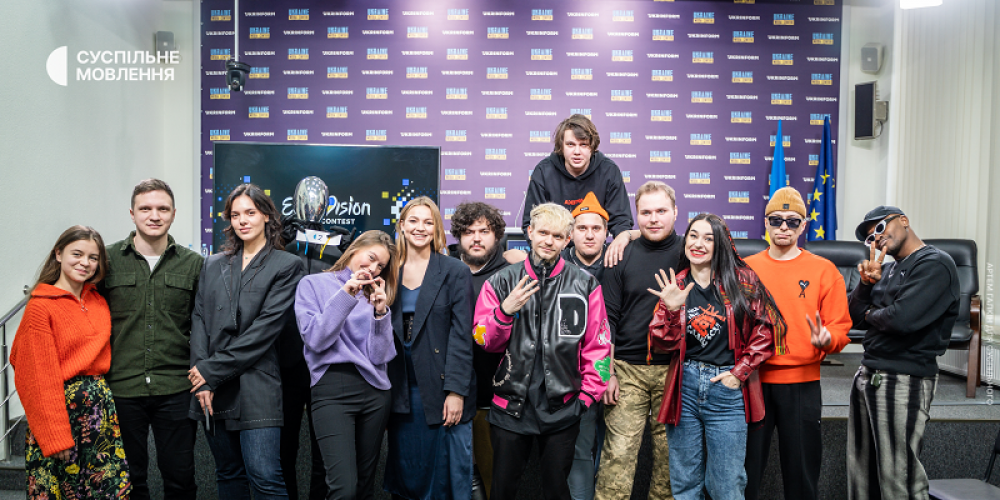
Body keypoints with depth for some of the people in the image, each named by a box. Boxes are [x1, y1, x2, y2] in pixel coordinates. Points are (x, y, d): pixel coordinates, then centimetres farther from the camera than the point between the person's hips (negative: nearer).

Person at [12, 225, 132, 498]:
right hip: (62, 408, -6)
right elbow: (38, 379, -12)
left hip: (101, 409, 6)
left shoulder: (98, 301, 8)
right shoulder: (40, 307, -10)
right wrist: (57, 439, -13)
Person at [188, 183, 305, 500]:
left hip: (255, 388, -5)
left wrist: (212, 370, -10)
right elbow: (199, 320, 7)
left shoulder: (286, 266, 0)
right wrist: (201, 376, -7)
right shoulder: (213, 265, 15)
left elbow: (266, 328, -9)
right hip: (211, 388, 5)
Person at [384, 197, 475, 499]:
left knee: (443, 471, 4)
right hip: (401, 388, 3)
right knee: (405, 469, 11)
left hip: (440, 387, -3)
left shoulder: (455, 273, -2)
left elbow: (461, 335, -8)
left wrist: (456, 391, -13)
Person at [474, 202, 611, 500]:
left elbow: (597, 345, 3)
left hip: (562, 409, 0)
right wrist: (505, 311, -16)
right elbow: (484, 342, 1)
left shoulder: (585, 285, 0)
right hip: (510, 406, 1)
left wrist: (587, 395, -2)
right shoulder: (502, 282, 1)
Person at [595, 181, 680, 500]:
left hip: (675, 369, 1)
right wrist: (606, 372, -1)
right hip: (628, 369, 0)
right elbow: (608, 317, 5)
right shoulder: (622, 257, 4)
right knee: (618, 454, -4)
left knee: (670, 453, 8)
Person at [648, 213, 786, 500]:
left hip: (727, 389, -2)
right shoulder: (674, 285, 6)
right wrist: (672, 309, -15)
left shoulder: (742, 280, 0)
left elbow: (764, 331, -1)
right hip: (684, 387, 2)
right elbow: (662, 343, 1)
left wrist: (740, 372, -6)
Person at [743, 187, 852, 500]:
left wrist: (826, 338, -21)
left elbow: (841, 328, 0)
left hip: (802, 384, -1)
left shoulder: (823, 271, 2)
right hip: (752, 382, 1)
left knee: (802, 468, 8)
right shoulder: (746, 269, 5)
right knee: (746, 469, 9)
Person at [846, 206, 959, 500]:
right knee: (861, 472, 14)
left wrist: (871, 314, -2)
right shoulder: (888, 270, 16)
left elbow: (902, 319, -22)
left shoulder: (934, 264, -10)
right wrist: (866, 283, -4)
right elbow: (855, 318, 12)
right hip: (868, 375, 8)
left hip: (904, 380, -8)